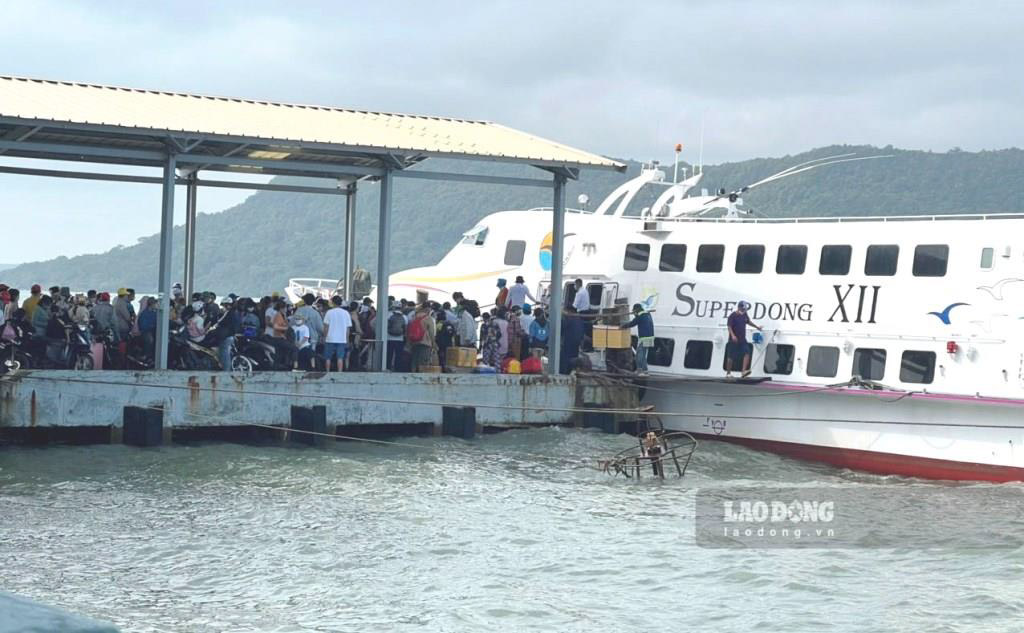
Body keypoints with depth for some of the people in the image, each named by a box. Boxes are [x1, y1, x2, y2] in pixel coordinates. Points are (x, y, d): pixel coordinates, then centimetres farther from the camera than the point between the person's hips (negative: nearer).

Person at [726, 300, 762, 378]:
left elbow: (748, 321, 27)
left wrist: (757, 327, 37)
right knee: (731, 357, 0)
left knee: (747, 353, -12)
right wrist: (733, 335, -29)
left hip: (742, 339, 6)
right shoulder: (733, 316, -11)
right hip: (734, 340, -6)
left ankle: (743, 371, -17)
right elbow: (729, 327, -15)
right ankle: (728, 373, 11)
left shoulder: (745, 315, 9)